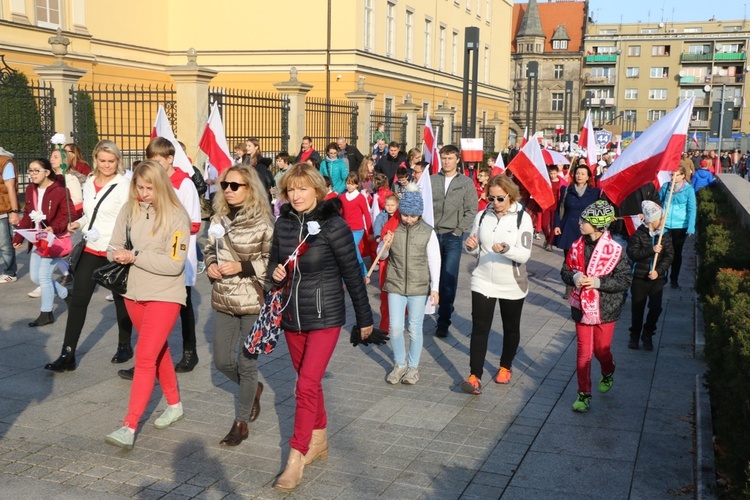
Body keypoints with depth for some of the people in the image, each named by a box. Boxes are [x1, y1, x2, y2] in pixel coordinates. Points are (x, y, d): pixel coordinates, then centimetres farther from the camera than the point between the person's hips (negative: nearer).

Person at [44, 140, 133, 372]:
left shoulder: (124, 185, -10)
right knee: (77, 300, 0)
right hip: (91, 250, 5)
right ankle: (67, 355, 4)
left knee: (121, 299, 11)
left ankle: (125, 346, 30)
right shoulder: (89, 183, 9)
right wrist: (78, 223, 2)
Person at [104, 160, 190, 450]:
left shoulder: (176, 217, -15)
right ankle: (174, 405, 38)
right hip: (134, 292, 6)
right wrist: (119, 255, -18)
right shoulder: (129, 209, 1)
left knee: (145, 356, -12)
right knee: (158, 350, 20)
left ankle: (129, 428, -9)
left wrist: (136, 256, -21)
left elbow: (175, 264, -21)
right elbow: (114, 248, 5)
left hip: (165, 295, -6)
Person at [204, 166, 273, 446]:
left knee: (247, 364, 4)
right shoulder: (218, 219, 6)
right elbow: (210, 249, 20)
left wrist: (241, 267, -19)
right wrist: (211, 265, -1)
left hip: (253, 300, -6)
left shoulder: (262, 222, -12)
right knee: (222, 362, 10)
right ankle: (253, 389, 41)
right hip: (224, 300, 6)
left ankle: (241, 423, 20)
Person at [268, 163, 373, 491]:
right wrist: (276, 273, -10)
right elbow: (274, 262, 15)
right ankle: (319, 441, 35)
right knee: (308, 381, 17)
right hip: (292, 315, 6)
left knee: (307, 385, -10)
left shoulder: (333, 224, -14)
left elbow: (352, 273, -8)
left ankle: (296, 460, -3)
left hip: (325, 317, -5)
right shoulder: (283, 224, 0)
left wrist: (364, 317, -3)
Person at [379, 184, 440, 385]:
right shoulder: (392, 228, -3)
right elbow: (382, 256, 8)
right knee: (395, 328, 1)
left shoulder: (427, 232, -6)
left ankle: (413, 367, 24)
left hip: (419, 287, -1)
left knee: (415, 329, 7)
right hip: (395, 286, 1)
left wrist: (434, 288, -3)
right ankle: (400, 365, 22)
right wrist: (386, 246, -14)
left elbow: (434, 261, -1)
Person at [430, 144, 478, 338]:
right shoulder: (431, 180, 5)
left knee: (449, 280, -4)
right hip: (432, 234, 2)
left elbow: (471, 211, 0)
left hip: (453, 237, -1)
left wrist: (459, 230, -7)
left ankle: (443, 320, 2)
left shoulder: (466, 183, 3)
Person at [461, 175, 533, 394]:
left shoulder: (522, 218, -10)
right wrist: (470, 246, -14)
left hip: (512, 284, -1)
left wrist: (506, 249, -36)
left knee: (511, 328, 16)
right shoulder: (482, 216, 0)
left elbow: (525, 255, -17)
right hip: (483, 282, 1)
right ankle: (475, 377, -8)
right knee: (480, 328, -6)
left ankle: (505, 366, 38)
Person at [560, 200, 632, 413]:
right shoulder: (577, 246, -3)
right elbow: (565, 271, 7)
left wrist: (598, 282, -23)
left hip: (605, 310, -2)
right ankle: (584, 394, 16)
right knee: (583, 352, 5)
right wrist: (574, 277, -16)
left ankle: (608, 374, 47)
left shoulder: (614, 250, -14)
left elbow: (625, 279, -13)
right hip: (582, 307, 2)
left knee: (601, 349, 13)